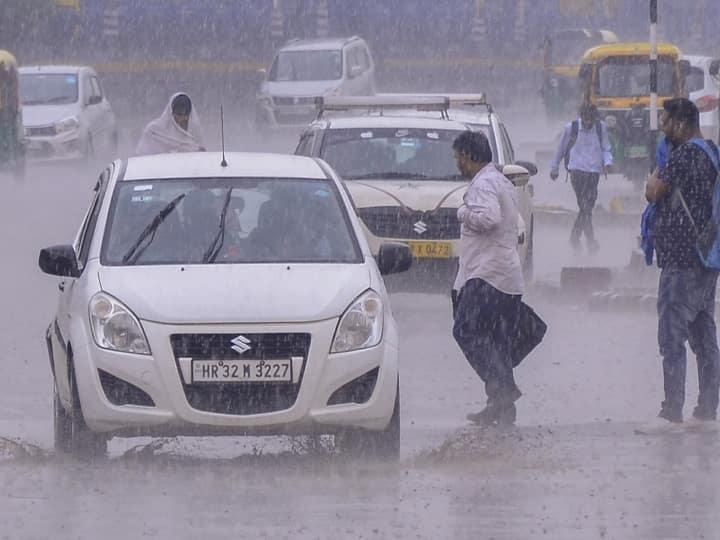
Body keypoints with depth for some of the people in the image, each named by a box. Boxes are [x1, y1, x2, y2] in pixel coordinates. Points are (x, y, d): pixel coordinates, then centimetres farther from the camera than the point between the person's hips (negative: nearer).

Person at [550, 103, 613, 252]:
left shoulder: (601, 128, 5)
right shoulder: (571, 128, -1)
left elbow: (606, 149, 14)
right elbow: (561, 149, 12)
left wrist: (607, 162, -6)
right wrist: (554, 168, 20)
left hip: (594, 171, 4)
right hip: (577, 170, -4)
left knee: (588, 206, 6)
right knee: (585, 206, -15)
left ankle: (575, 236, 23)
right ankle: (590, 240, -19)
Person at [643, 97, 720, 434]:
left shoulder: (684, 154, -15)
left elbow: (653, 193, -13)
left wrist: (657, 170, 5)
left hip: (681, 259, -9)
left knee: (672, 338, -8)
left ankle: (671, 414, -10)